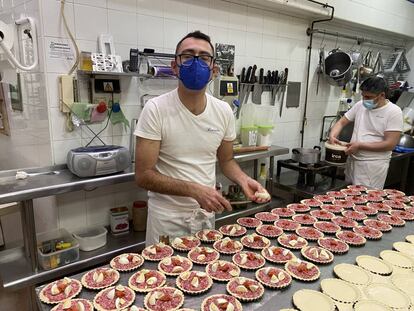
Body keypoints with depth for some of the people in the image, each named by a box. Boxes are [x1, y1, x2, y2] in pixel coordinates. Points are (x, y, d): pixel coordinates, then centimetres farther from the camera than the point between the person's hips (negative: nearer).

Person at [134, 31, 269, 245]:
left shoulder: (224, 111, -5)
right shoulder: (155, 109, -17)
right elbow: (143, 175, -18)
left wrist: (243, 180, -11)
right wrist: (195, 190, -27)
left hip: (207, 213, 4)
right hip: (168, 217, -4)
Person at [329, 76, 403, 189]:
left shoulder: (394, 112, -10)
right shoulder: (360, 105, 5)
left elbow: (390, 144, -15)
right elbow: (341, 122, 11)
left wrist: (360, 145, -19)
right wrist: (332, 136, -10)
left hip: (374, 164, -5)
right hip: (352, 160, 5)